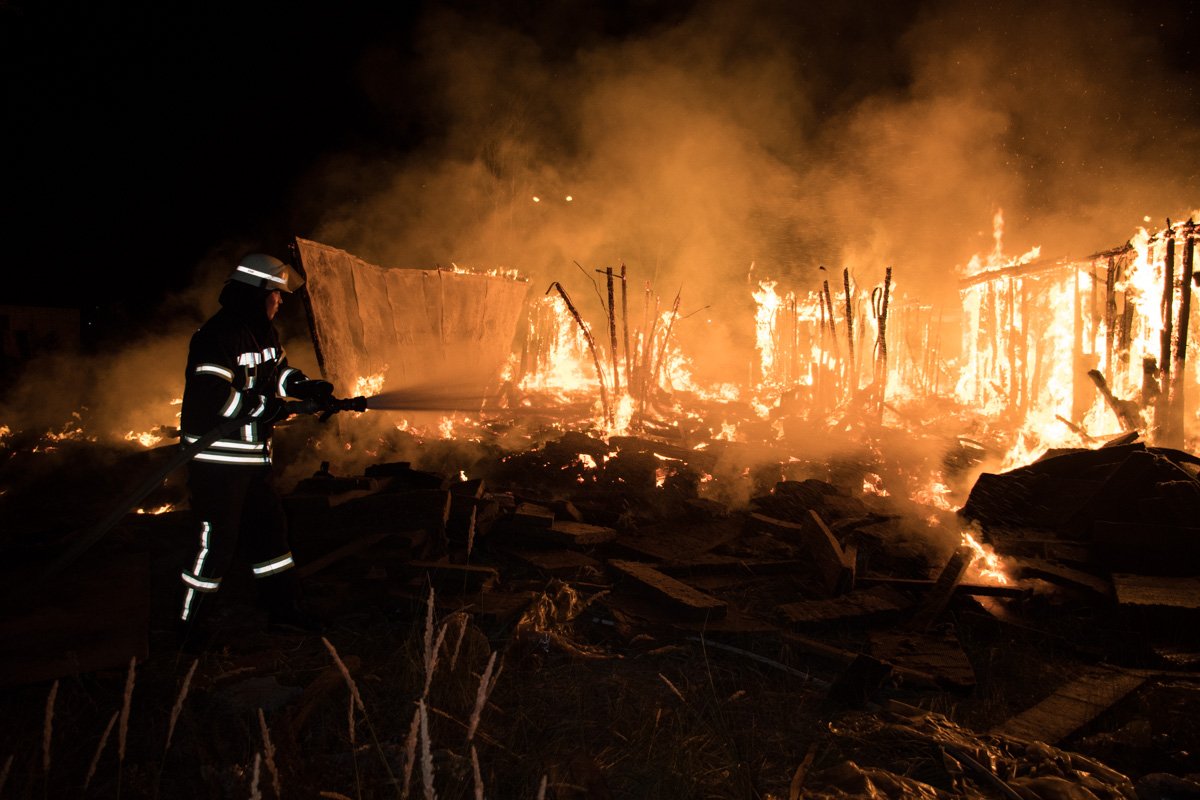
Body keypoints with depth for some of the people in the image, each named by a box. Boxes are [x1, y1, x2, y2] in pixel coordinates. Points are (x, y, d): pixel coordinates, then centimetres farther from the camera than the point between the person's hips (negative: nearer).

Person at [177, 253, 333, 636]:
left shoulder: (263, 332, 11)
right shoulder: (217, 335, -19)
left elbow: (279, 372, 22)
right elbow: (211, 395, -28)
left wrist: (309, 387, 2)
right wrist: (267, 408, -21)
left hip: (253, 455, 10)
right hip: (216, 457, -10)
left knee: (270, 526, 16)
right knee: (217, 541, -3)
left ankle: (283, 606, 29)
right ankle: (185, 622, 15)